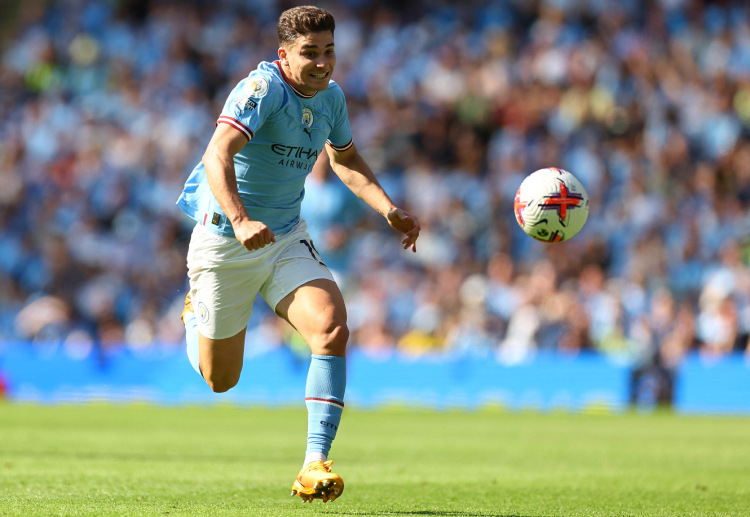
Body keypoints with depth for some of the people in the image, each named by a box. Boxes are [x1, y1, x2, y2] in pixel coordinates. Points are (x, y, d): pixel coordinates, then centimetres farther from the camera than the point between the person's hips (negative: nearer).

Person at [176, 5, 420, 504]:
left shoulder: (331, 97, 1)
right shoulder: (262, 89, -22)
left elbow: (345, 158, 21)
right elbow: (217, 155, -36)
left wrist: (390, 210, 7)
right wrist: (240, 220, -52)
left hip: (287, 239, 5)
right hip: (224, 241, -5)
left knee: (333, 329, -23)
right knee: (220, 379, 9)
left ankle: (315, 464, -23)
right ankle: (196, 311, 46)